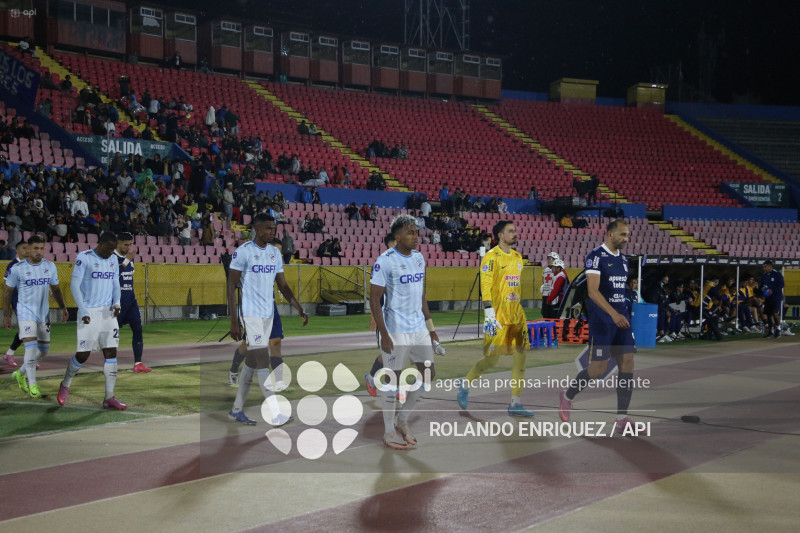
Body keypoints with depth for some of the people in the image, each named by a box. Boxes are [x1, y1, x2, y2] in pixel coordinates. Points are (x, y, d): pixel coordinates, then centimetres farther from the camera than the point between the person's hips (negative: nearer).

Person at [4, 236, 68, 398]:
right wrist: (6, 314, -2)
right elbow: (8, 291, 0)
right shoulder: (18, 269, -8)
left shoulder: (50, 267, 4)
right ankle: (32, 385, -4)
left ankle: (21, 373, 32)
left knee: (44, 349, 9)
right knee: (31, 347, -15)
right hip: (26, 313, -5)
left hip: (44, 314, 5)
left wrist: (62, 308, 6)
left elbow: (56, 289, 14)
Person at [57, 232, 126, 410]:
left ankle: (109, 397, 1)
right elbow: (74, 285, -10)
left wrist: (116, 303, -2)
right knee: (83, 354, -1)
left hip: (108, 313, 5)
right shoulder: (84, 258, -8)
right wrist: (83, 312, -17)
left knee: (111, 353, -2)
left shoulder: (113, 260, 10)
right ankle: (65, 385, 27)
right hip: (89, 313, -5)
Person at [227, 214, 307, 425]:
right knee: (262, 360, -12)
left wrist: (300, 309, 2)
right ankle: (275, 415, -14)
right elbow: (231, 287, -10)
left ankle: (236, 410, 22)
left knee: (252, 362, 12)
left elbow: (283, 285, 15)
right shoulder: (243, 252, -10)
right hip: (250, 313, -7)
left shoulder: (275, 253, 11)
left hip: (268, 314, 7)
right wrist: (234, 322, -14)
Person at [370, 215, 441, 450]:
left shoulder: (419, 258, 10)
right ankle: (389, 432, 13)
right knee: (392, 377, 1)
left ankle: (402, 419, 24)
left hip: (419, 328, 8)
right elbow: (374, 299, -14)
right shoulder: (385, 261, -13)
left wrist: (429, 325, 15)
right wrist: (384, 333, -18)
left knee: (428, 373, 9)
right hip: (396, 331, -7)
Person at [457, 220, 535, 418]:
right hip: (498, 317, -7)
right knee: (492, 359, -3)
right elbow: (485, 287, -16)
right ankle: (465, 384, 22)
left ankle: (516, 403, 5)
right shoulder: (491, 257, -9)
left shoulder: (517, 257, 15)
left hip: (516, 315, 7)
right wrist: (489, 313, -24)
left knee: (520, 357, 1)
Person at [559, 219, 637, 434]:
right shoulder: (596, 256, -12)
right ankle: (567, 396, 22)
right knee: (598, 368, -5)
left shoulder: (623, 259, 14)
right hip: (601, 320, -7)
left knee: (627, 364, -2)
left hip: (622, 318, 7)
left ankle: (622, 419, 1)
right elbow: (592, 290, -21)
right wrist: (614, 314, -30)